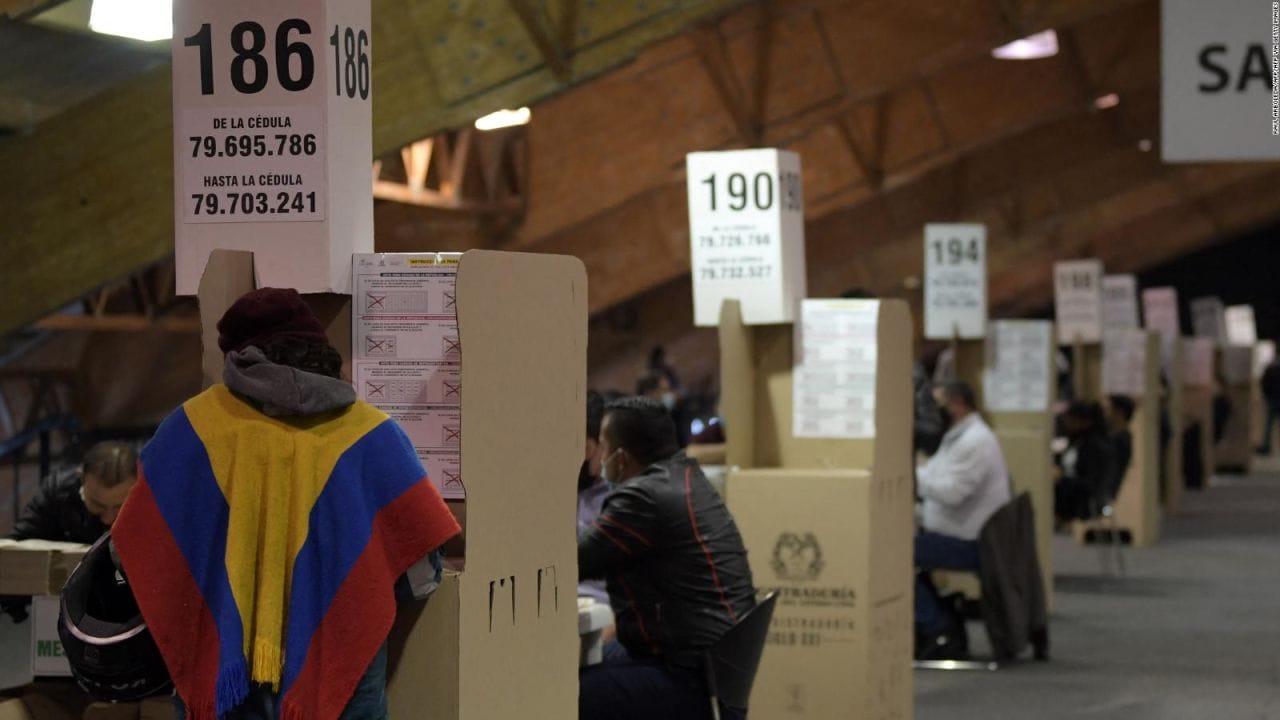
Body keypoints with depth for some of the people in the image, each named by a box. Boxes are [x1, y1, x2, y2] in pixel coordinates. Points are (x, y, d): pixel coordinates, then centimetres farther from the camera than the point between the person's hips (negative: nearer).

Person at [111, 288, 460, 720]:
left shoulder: (193, 427, 2)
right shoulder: (367, 434, -1)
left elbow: (136, 551, 6)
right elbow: (421, 569, -3)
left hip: (220, 675, 1)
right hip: (335, 678, -1)